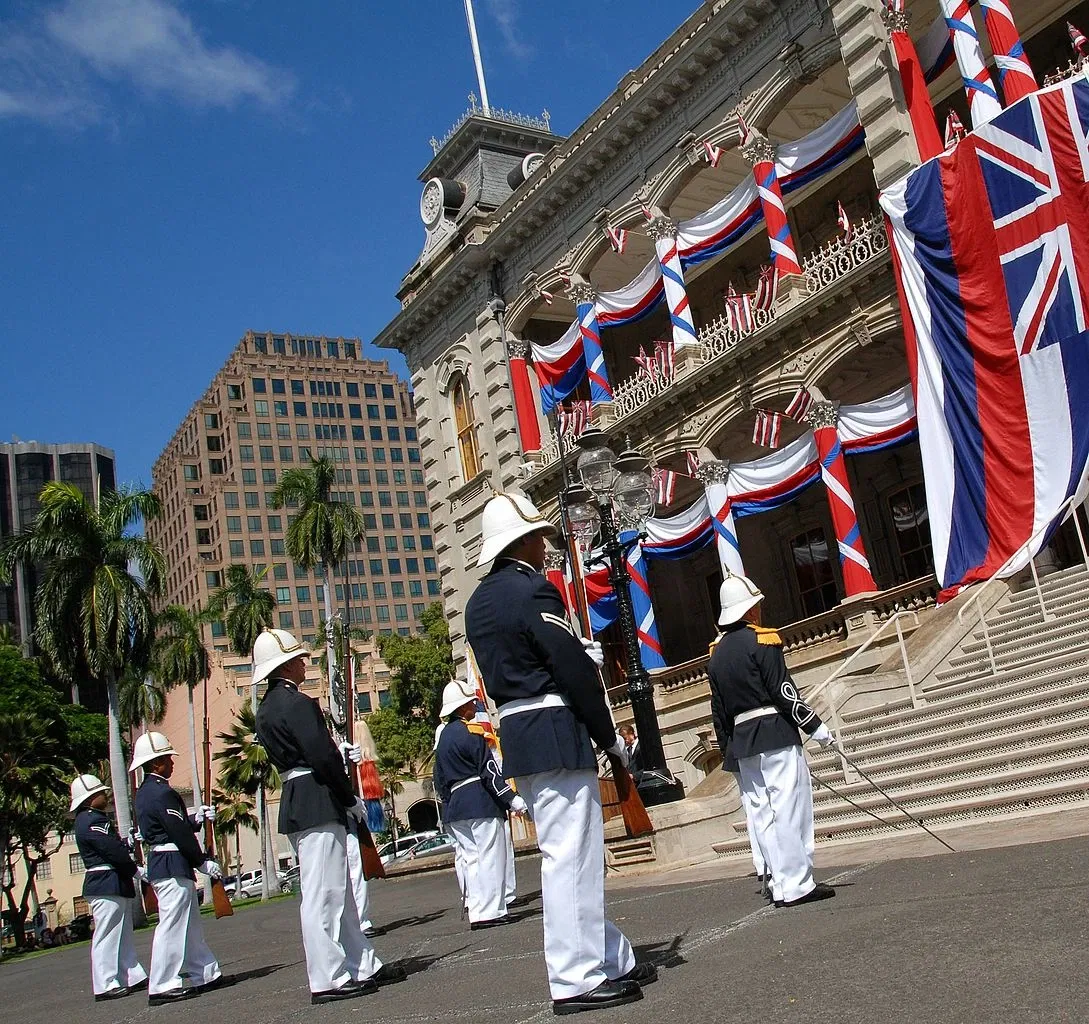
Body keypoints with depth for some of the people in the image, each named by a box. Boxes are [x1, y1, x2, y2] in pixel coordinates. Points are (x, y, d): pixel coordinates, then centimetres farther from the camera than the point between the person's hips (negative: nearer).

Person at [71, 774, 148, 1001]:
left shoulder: (94, 818, 18)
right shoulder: (91, 821, -16)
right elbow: (112, 850, -20)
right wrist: (135, 869, -10)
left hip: (113, 885, 11)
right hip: (107, 886, -11)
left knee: (123, 935, 14)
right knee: (106, 936, -6)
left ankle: (134, 977, 20)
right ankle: (105, 986, -1)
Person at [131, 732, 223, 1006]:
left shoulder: (144, 793, 15)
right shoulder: (162, 792, -17)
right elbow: (179, 833, -17)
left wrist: (194, 819, 7)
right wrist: (202, 862, -10)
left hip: (159, 863, 11)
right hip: (173, 867, -11)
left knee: (190, 924, 15)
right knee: (172, 925, -6)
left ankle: (205, 975, 22)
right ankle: (161, 987, -3)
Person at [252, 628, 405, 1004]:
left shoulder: (267, 708, 16)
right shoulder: (296, 703, -14)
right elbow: (323, 755, -20)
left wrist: (344, 799, 16)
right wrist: (350, 799, -10)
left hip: (296, 805, 10)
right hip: (318, 806, -10)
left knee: (338, 893, 14)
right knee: (323, 895, -5)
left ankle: (363, 966, 21)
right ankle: (328, 979, 0)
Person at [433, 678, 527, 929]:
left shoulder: (443, 736, 15)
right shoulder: (470, 733, -11)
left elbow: (439, 779, 18)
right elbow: (490, 770, -15)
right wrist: (514, 800, -13)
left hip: (455, 807, 8)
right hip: (481, 803, -8)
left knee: (470, 857, 10)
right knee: (490, 856, -4)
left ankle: (476, 912, 11)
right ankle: (491, 911, -4)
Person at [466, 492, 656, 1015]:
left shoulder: (478, 603, 15)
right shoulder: (533, 589, -14)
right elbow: (575, 670, -16)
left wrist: (585, 654, 12)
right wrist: (609, 736, -7)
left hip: (515, 735, 10)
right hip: (555, 735, -10)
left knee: (571, 856, 15)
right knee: (570, 858, -4)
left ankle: (613, 959, 25)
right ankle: (577, 980, 1)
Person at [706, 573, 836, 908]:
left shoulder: (716, 654, 14)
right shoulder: (761, 642, -8)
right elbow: (785, 692, -13)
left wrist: (729, 747, 21)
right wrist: (816, 727, -8)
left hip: (742, 741, 7)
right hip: (776, 735, -7)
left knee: (763, 814, 8)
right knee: (791, 808, -4)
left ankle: (781, 884, 10)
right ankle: (797, 885, -4)